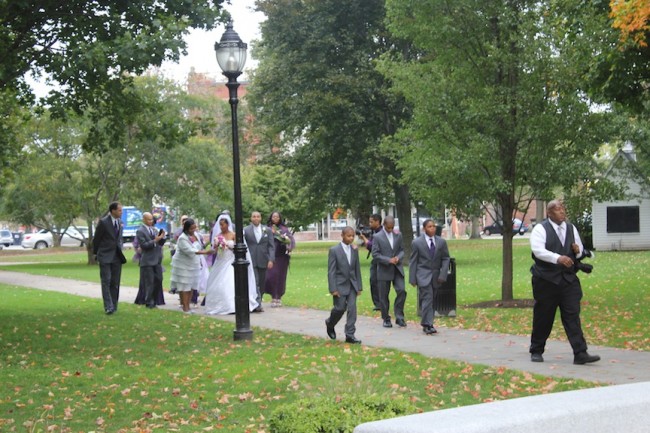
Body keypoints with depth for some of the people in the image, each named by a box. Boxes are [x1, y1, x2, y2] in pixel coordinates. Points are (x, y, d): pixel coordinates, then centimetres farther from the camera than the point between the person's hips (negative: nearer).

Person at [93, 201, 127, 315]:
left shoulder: (120, 222, 9)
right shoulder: (103, 222, -10)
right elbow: (96, 239, -3)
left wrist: (120, 252, 13)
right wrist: (96, 253, 3)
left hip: (117, 257, 6)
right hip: (105, 256, -6)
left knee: (115, 283, 7)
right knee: (106, 281, -8)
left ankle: (114, 306, 14)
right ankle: (108, 307, -11)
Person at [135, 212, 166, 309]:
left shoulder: (155, 229, 14)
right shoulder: (140, 231, -7)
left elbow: (161, 243, 16)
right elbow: (143, 245, -16)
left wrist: (162, 237, -4)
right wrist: (155, 241, -23)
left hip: (157, 260, 7)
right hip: (148, 261, -7)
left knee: (158, 280, 9)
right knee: (149, 282, -2)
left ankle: (156, 300, 20)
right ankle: (149, 302, 4)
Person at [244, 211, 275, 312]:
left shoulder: (267, 230, 8)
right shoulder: (245, 230, 3)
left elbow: (271, 246, 5)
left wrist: (271, 259, -5)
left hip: (263, 261, 3)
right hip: (251, 261, -3)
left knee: (261, 284, 7)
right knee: (254, 283, -12)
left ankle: (258, 303, 17)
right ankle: (257, 305, -16)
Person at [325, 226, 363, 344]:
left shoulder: (354, 250, 6)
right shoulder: (334, 250, -9)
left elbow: (357, 269, 11)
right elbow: (331, 271, -11)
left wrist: (359, 286, 8)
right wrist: (333, 289, -15)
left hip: (352, 285, 4)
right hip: (340, 285, -4)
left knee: (352, 308, -4)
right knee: (340, 308, -2)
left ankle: (350, 335, 0)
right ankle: (330, 324, 28)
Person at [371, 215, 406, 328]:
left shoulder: (398, 235, 8)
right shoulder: (377, 237, -5)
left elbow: (402, 250, 11)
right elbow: (375, 254, -9)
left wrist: (398, 257, -11)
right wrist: (388, 260, -19)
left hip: (397, 269, 3)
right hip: (384, 271, -3)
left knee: (401, 291, -10)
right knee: (384, 296, 4)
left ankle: (399, 317, -1)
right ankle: (386, 319, 16)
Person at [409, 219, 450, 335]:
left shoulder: (441, 242, 5)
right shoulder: (417, 243, -2)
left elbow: (445, 259, 6)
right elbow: (413, 261, 0)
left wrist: (443, 274, -7)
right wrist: (412, 279, -3)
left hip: (436, 276, 4)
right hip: (423, 275, -4)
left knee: (432, 300, 8)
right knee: (427, 299, -14)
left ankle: (427, 324, 16)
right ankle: (427, 325, -15)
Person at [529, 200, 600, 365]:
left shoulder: (571, 228, 14)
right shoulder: (540, 229, -5)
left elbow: (581, 251, 22)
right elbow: (538, 250, -19)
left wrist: (578, 250, -3)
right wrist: (558, 258, -32)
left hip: (569, 279, 4)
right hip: (546, 281, -4)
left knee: (573, 316, -3)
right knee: (543, 317, 4)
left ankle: (580, 354, -7)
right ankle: (536, 351, 19)